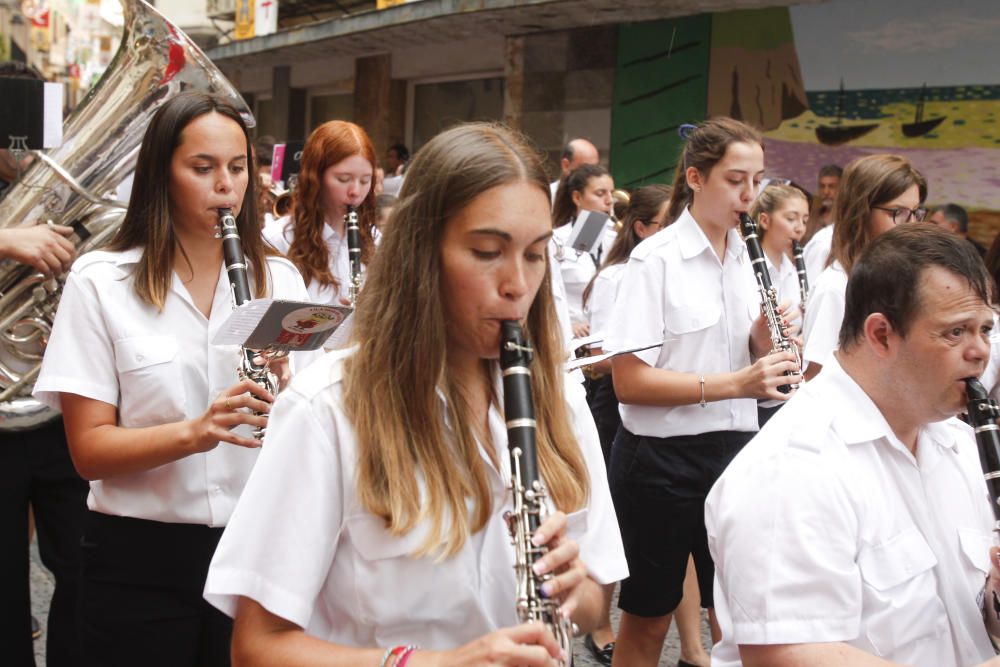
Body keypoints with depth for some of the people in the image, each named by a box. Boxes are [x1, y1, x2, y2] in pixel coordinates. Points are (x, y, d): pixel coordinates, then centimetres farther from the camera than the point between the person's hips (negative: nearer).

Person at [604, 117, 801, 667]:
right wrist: (731, 384, -26)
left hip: (732, 451, 6)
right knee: (648, 620, 9)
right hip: (660, 458, -6)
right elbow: (628, 380, -19)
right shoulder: (656, 259, -13)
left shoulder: (744, 255, 6)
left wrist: (768, 334, -8)